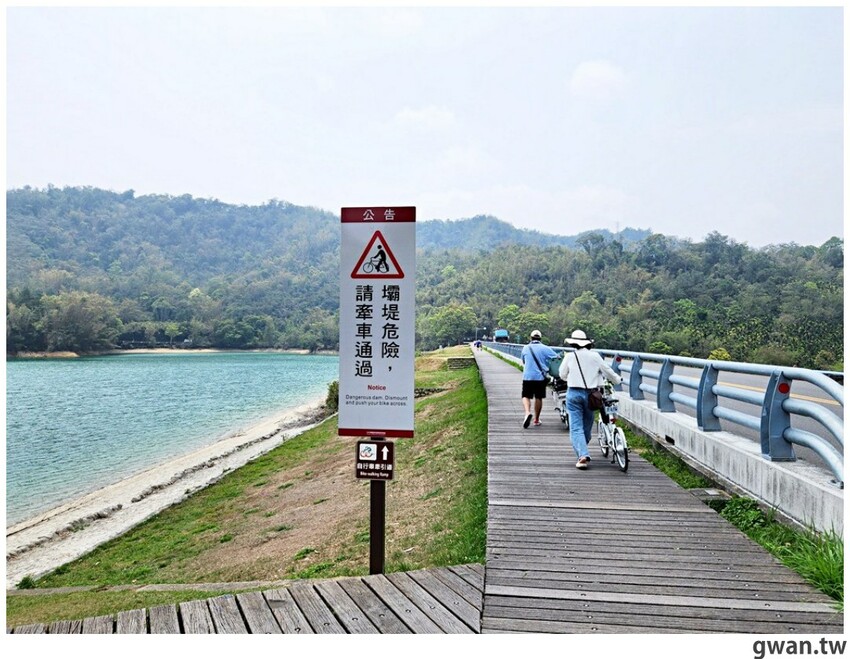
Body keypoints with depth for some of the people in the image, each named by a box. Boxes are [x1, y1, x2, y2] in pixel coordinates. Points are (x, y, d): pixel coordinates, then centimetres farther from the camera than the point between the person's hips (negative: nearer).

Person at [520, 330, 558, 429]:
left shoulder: (525, 348, 4)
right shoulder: (545, 348, -3)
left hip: (527, 376, 0)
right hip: (540, 376, 0)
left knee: (526, 396, 6)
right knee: (538, 398, 11)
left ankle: (527, 412, -21)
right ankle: (536, 420, 18)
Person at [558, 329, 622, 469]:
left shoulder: (569, 357, -3)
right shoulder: (595, 356, -1)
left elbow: (562, 375, 8)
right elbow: (607, 371, 7)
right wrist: (617, 380, 27)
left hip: (574, 393, -2)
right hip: (590, 394, 2)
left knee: (576, 427, -3)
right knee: (587, 425, 16)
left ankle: (583, 455, -18)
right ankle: (583, 451, 31)